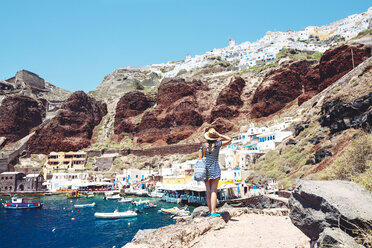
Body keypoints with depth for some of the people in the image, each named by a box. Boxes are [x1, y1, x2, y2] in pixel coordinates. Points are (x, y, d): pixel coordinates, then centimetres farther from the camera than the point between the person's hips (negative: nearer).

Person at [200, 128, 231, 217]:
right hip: (215, 169, -2)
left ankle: (210, 211, 10)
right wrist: (219, 135, 1)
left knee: (208, 192, 7)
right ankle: (213, 212, -7)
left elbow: (200, 158, 0)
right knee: (214, 191, -3)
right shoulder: (217, 144, -5)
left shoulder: (203, 145, 0)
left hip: (206, 169, 2)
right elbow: (229, 140, 2)